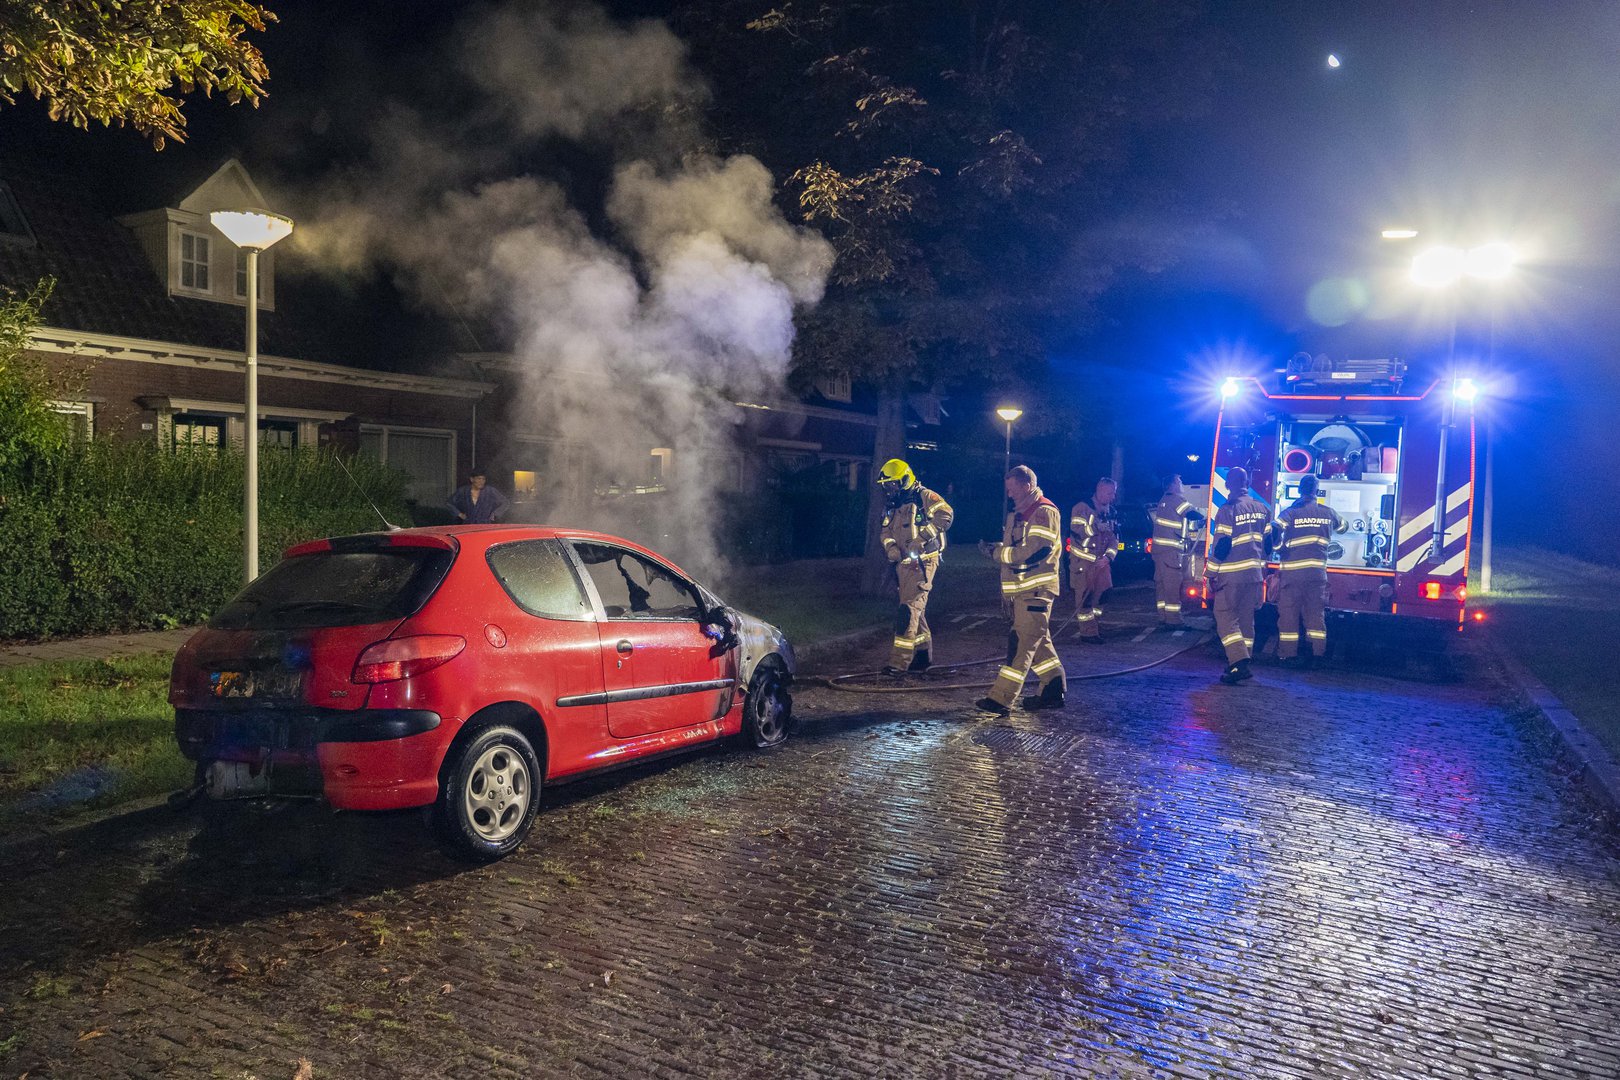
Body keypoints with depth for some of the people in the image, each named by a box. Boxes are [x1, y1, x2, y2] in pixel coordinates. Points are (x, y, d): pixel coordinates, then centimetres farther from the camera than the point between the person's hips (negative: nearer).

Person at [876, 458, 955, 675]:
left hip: (922, 562, -8)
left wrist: (922, 537, -26)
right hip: (904, 563, 8)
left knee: (909, 608, -14)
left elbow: (946, 514, -20)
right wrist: (891, 548, -9)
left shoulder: (923, 497, -9)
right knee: (916, 610, 15)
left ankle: (900, 661, -16)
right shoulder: (890, 506, 15)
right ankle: (923, 656, 26)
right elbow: (886, 533, 13)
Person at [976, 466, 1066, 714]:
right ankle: (1053, 692, 21)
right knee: (1039, 642, 13)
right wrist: (1006, 590, 20)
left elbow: (1035, 553, -22)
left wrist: (996, 551, -15)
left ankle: (1001, 699, -13)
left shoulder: (1045, 512, -12)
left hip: (1037, 591, -10)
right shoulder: (1017, 514, 18)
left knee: (1022, 643, -10)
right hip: (1020, 591, 10)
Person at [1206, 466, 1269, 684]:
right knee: (1246, 619, 13)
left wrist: (1212, 575, -7)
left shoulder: (1227, 510, -12)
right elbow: (1267, 541, 13)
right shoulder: (1261, 508, 8)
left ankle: (1239, 663, -16)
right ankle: (1240, 662, 19)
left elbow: (1220, 545, -13)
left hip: (1231, 576, -6)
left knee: (1225, 618, -3)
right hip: (1255, 574, 6)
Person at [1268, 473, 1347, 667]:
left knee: (1289, 613, 3)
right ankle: (1315, 653, 7)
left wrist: (1278, 548, 1)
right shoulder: (1328, 512, 7)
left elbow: (1274, 530, -18)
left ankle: (1288, 654, 5)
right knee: (1316, 612, 9)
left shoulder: (1290, 512, -5)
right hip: (1318, 571, 3)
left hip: (1292, 570, -3)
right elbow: (1343, 526, 27)